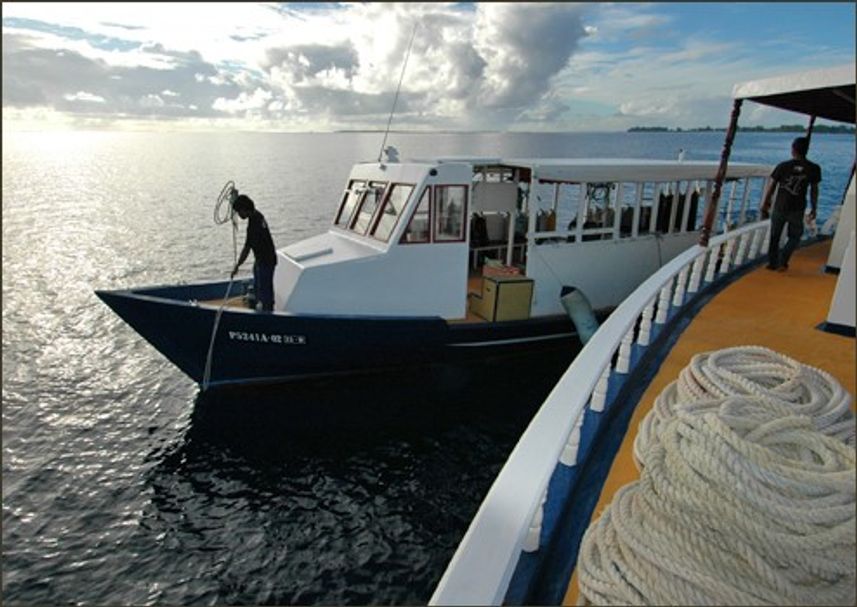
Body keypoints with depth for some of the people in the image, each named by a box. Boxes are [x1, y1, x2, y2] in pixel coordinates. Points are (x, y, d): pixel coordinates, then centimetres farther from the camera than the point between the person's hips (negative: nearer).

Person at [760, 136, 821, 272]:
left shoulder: (783, 166, -6)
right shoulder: (814, 169, -4)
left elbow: (771, 187, -3)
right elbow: (814, 190, 2)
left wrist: (764, 205, 7)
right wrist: (814, 208, 12)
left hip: (780, 207, 0)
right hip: (797, 210, 0)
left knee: (775, 236, 14)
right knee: (795, 236, 17)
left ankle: (772, 262, 20)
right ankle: (782, 261, 4)